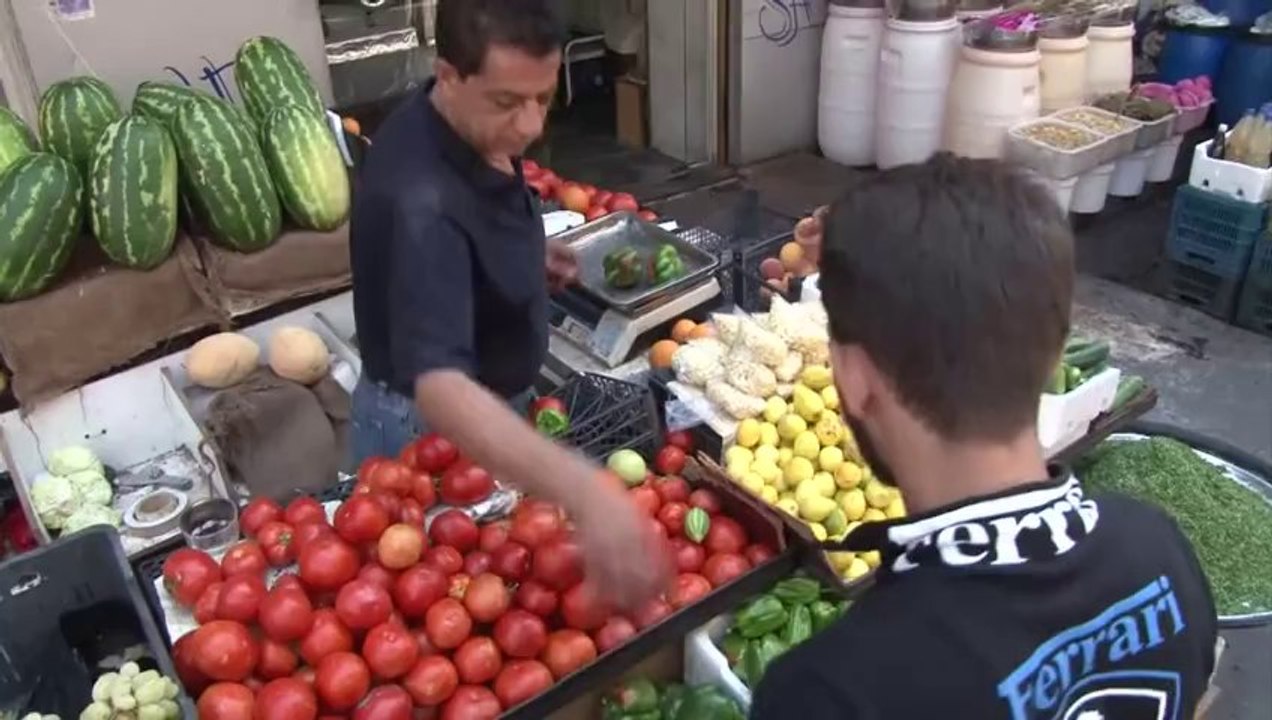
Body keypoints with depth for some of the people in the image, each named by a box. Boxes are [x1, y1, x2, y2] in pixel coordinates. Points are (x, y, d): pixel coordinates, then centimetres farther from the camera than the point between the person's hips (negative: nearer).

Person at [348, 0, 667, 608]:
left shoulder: (477, 130, -9)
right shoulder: (421, 201, -38)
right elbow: (439, 387, -51)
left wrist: (526, 253, -2)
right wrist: (582, 490, -64)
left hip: (485, 406, 9)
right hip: (428, 427, -8)